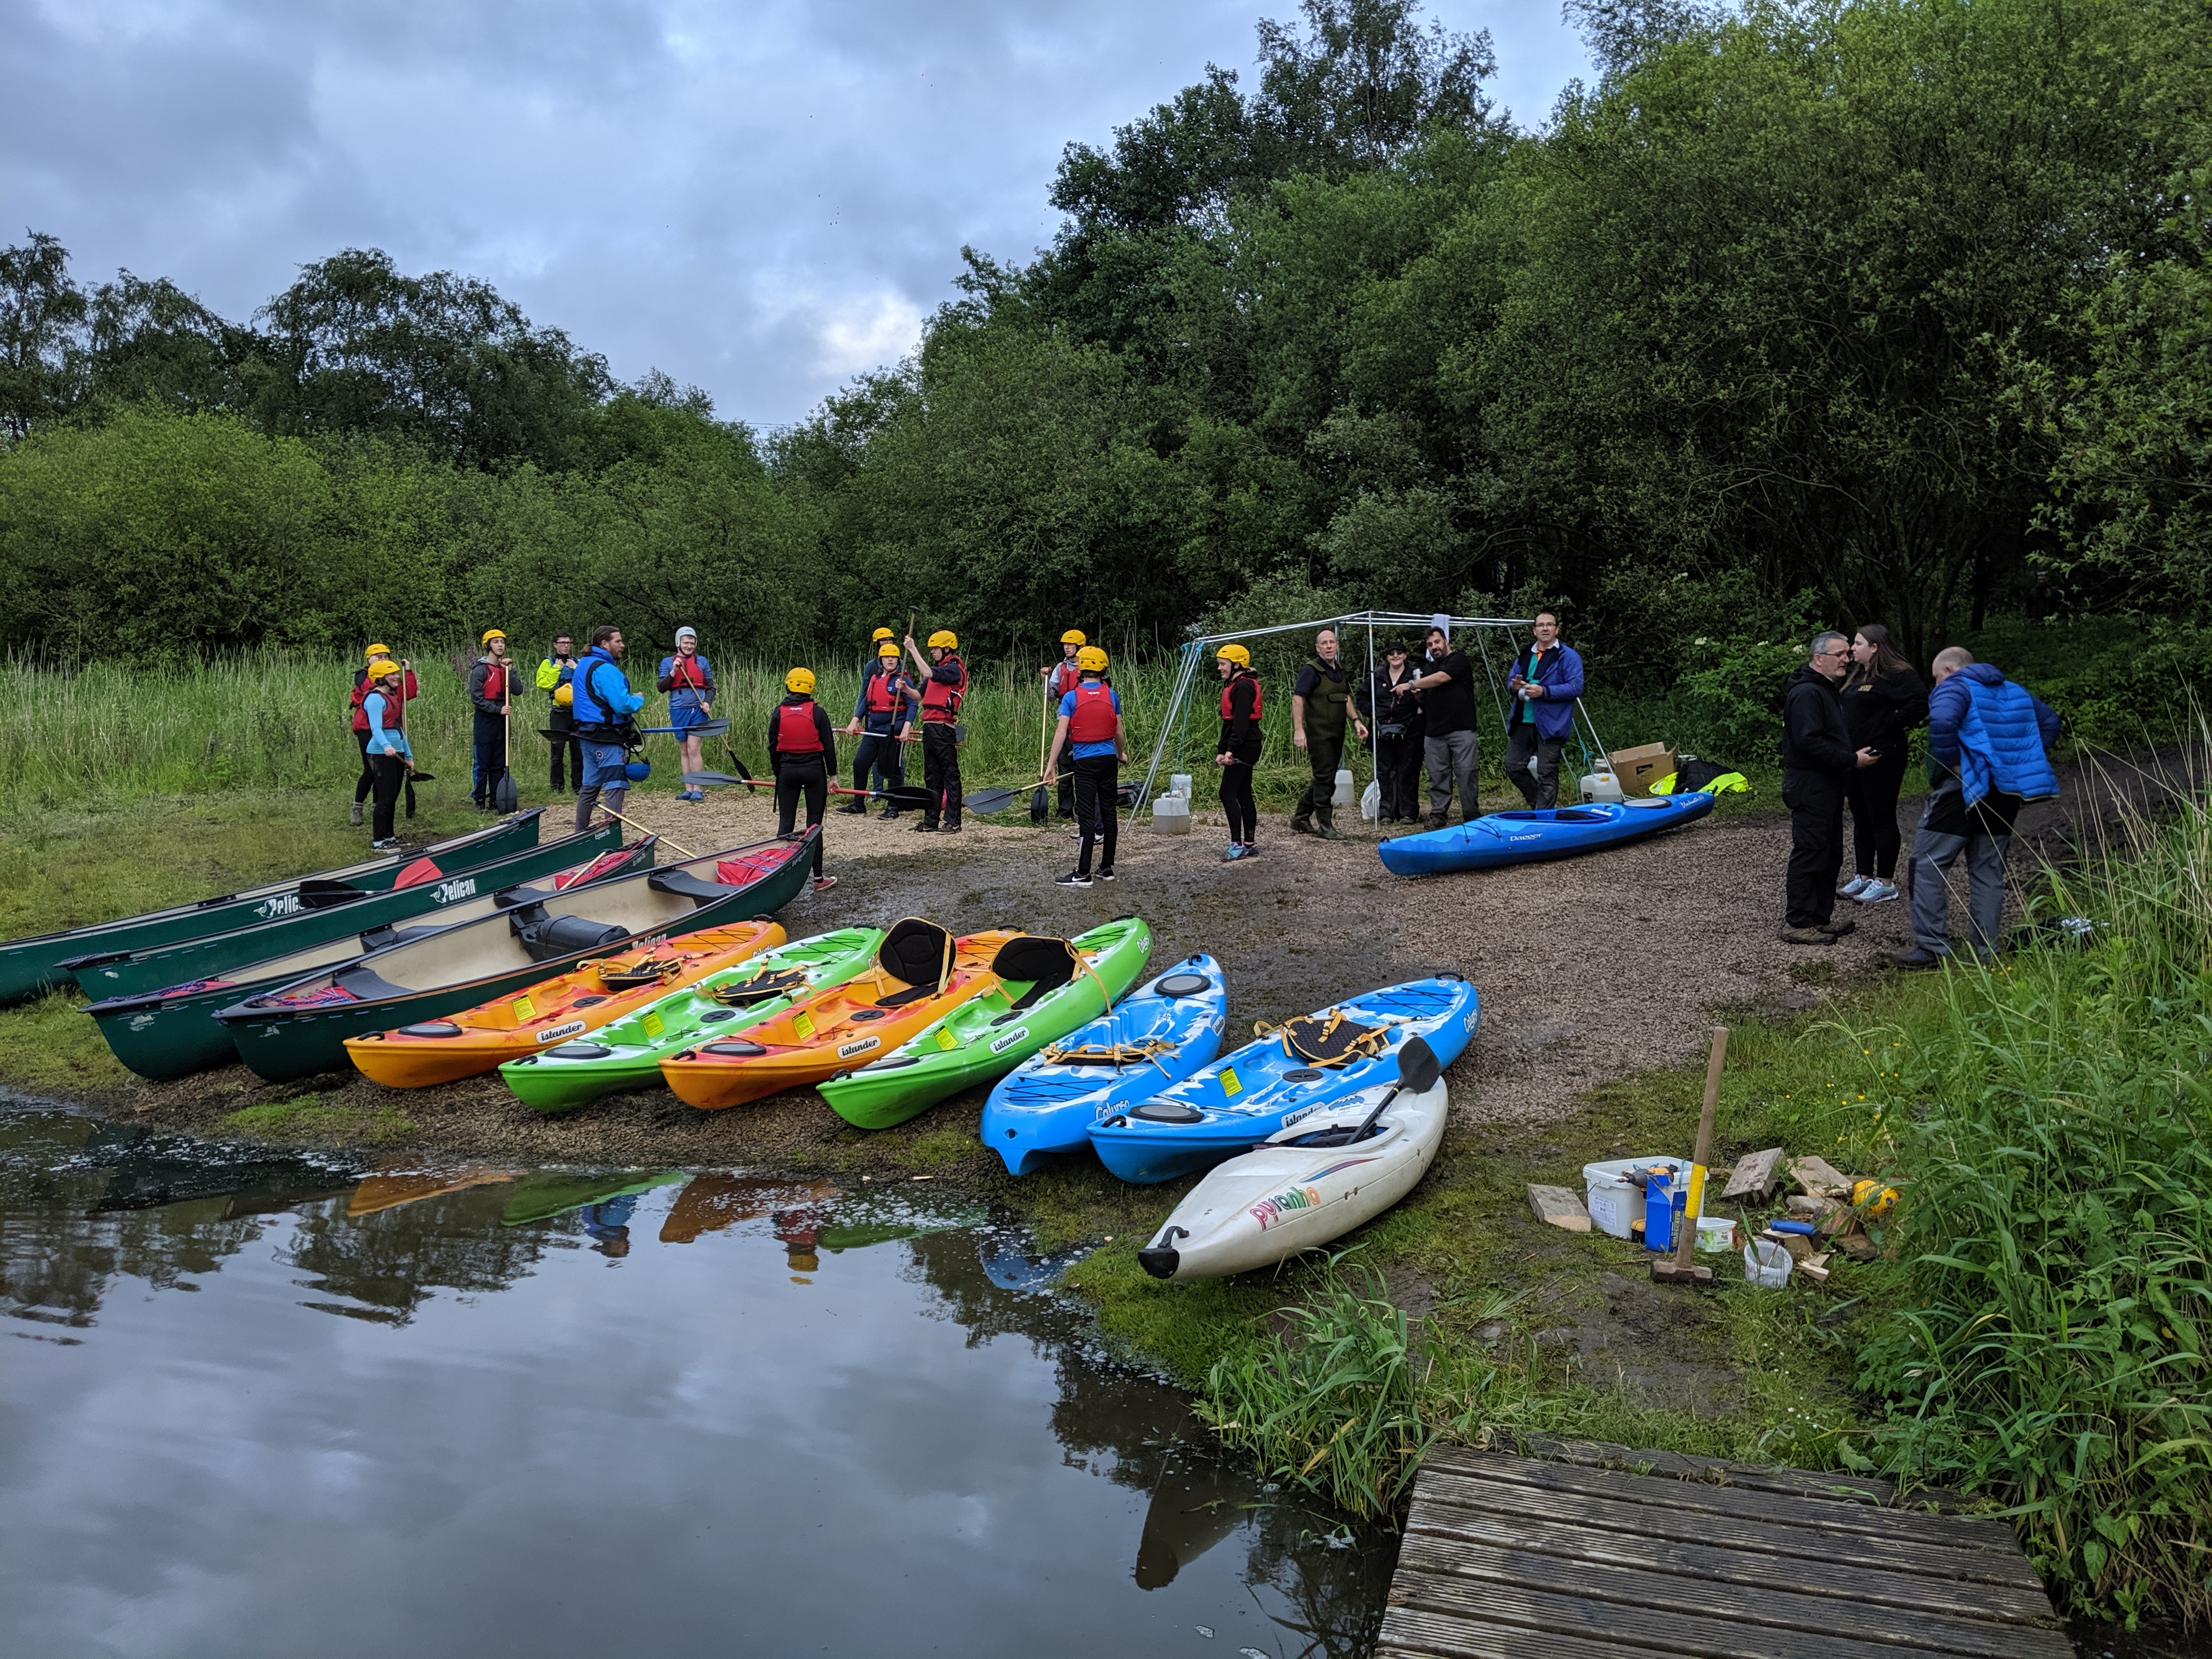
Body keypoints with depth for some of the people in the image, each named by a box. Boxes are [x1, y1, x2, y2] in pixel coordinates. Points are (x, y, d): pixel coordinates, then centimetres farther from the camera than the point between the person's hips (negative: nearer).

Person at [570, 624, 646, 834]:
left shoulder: (583, 664, 14)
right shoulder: (605, 670, -18)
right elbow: (622, 705, -24)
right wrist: (639, 699, -4)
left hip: (588, 735, 10)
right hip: (607, 739, -10)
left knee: (589, 787, 17)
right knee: (615, 788, -7)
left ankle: (580, 834, 24)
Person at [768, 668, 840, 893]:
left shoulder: (779, 712, -1)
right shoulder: (817, 712, -5)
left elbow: (773, 746, 3)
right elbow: (828, 746, -4)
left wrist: (777, 773, 14)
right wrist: (832, 775, 4)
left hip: (788, 772, 1)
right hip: (814, 771, -1)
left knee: (785, 823, 9)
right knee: (814, 824, 3)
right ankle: (818, 878, 6)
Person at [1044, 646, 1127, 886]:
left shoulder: (1071, 698, -6)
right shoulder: (1112, 696, 3)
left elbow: (1061, 733, -12)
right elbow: (1118, 731, 10)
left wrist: (1051, 764, -11)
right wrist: (1121, 754, 28)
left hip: (1085, 761, -3)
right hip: (1108, 759, 3)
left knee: (1087, 817, -4)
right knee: (1109, 813, 10)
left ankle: (1083, 873, -4)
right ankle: (1107, 868, 17)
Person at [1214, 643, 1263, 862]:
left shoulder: (1244, 687, -13)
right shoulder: (1234, 686, 19)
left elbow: (1241, 721, -21)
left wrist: (1230, 750, -26)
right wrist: (1221, 750, 18)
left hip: (1243, 747, -11)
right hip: (1242, 748, 11)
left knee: (1228, 793, -13)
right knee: (1244, 795, 11)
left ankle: (1237, 845, -13)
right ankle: (1250, 844, 15)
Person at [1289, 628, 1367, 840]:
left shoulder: (1340, 670, 15)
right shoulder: (1311, 670, -11)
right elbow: (1298, 698, -18)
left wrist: (1356, 720, 14)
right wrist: (1298, 729, -26)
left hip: (1336, 734, 8)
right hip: (1319, 734, -8)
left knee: (1324, 778, 14)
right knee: (1325, 779, -6)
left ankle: (1300, 818, 25)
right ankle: (1325, 826, 2)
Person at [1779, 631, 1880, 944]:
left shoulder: (1827, 690, 19)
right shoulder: (1806, 693, -17)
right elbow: (1809, 742, -26)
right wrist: (1852, 760, -21)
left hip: (1827, 787, 11)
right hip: (1810, 787, -11)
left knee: (1831, 854, 14)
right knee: (1809, 854, -8)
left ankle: (1821, 918, 23)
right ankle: (1797, 924, -4)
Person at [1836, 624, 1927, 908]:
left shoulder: (1897, 675, -14)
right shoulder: (1859, 676, 15)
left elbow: (1920, 703, -26)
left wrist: (1889, 724, -19)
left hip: (1881, 759, -9)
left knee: (1882, 819, -2)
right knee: (1861, 819, 14)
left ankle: (1886, 883, 6)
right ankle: (1864, 877, 24)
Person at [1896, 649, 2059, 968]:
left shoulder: (1953, 687, -5)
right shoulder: (2014, 691, 20)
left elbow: (1943, 722, -26)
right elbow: (2049, 721, 24)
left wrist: (1952, 763, -17)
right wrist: (2026, 764, 16)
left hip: (1964, 787, -7)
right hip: (2006, 793, 7)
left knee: (1928, 863, -1)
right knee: (1988, 870, 13)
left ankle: (1931, 946, -4)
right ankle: (1987, 950, 14)